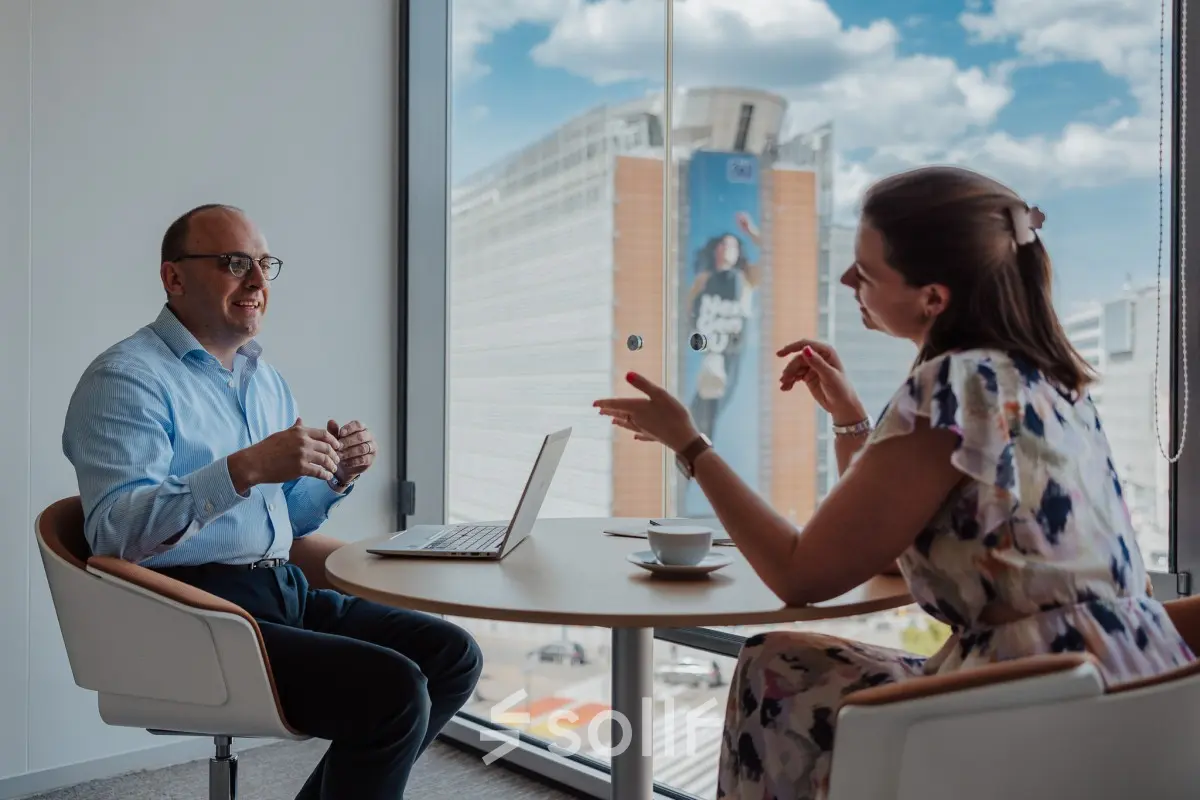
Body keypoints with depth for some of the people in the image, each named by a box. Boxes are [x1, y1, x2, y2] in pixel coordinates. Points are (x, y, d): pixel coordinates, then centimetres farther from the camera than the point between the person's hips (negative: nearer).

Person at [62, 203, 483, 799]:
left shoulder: (266, 379, 18)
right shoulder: (125, 378, -7)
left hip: (285, 593, 8)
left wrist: (335, 477, 2)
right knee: (393, 689, -24)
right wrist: (245, 469, -30)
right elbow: (114, 531, -21)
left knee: (453, 656, -1)